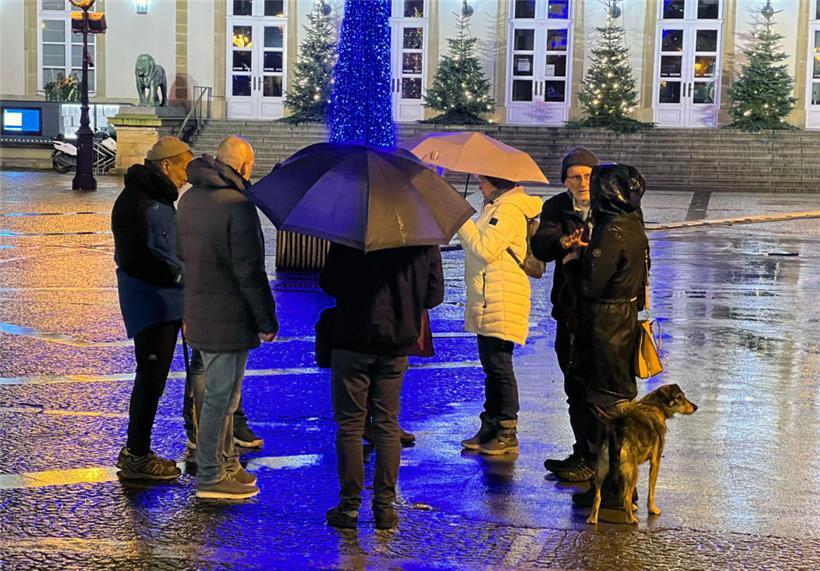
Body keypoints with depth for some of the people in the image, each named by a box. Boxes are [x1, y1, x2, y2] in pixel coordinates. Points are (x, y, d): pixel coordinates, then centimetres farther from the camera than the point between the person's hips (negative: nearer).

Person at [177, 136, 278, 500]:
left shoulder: (189, 199, 9)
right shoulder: (238, 206, -20)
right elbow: (250, 272, -20)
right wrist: (267, 321, -12)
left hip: (197, 315, 9)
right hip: (228, 320, -9)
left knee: (220, 391, 20)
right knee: (221, 396, 0)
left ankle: (225, 464, 31)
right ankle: (210, 477, 8)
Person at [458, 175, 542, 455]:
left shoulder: (509, 209, -13)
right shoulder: (494, 207, 20)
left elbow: (485, 249, -20)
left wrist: (461, 220, -11)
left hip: (502, 303, -10)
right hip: (486, 303, 10)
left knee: (499, 366, -5)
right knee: (491, 366, 13)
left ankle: (507, 435, 2)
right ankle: (490, 428, 21)